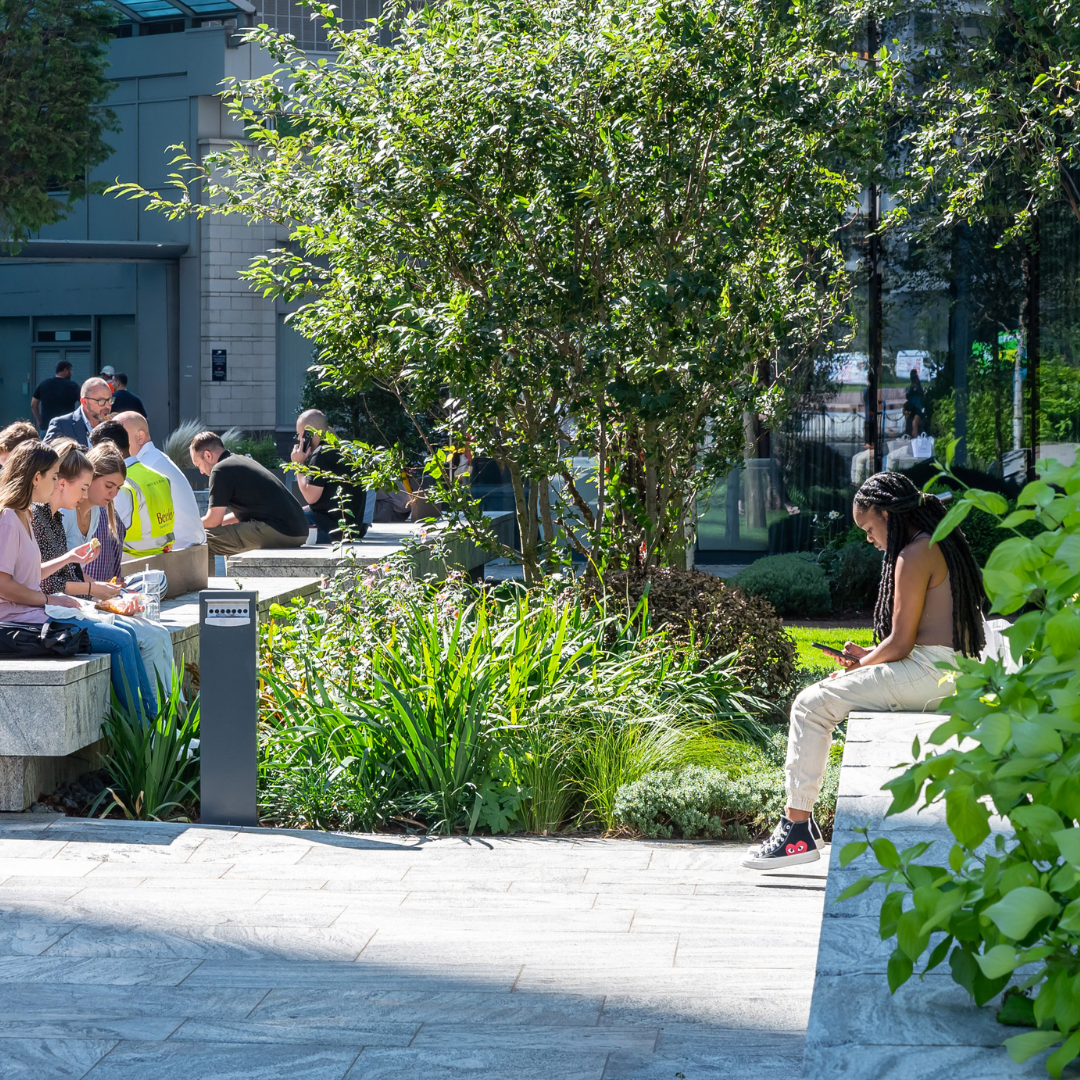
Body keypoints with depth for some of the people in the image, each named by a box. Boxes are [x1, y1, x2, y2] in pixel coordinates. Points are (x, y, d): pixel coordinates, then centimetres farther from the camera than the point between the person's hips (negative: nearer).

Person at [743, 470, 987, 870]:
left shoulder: (915, 555, -13)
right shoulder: (944, 547, 19)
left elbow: (900, 644, -16)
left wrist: (861, 664, 1)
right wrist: (868, 657, 14)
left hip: (928, 673, -11)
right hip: (950, 672, 11)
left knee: (811, 704, -8)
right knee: (836, 691, 25)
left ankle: (798, 827, -10)